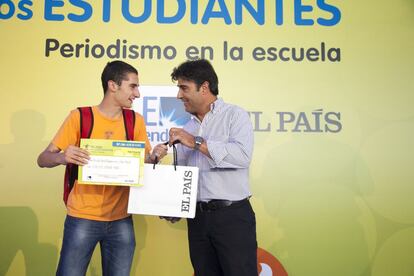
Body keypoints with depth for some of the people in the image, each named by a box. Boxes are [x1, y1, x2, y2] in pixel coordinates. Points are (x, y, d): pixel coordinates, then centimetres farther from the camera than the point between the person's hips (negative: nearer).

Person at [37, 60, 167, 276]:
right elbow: (43, 159, -4)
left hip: (121, 220, 3)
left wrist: (154, 156, -14)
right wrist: (62, 157, -26)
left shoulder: (136, 121, 3)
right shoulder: (79, 116, -6)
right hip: (83, 218, -2)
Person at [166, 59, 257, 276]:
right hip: (197, 217, 6)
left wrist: (196, 142, -16)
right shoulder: (187, 127, 15)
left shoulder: (234, 115, -2)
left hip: (232, 215, -5)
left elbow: (242, 155, -20)